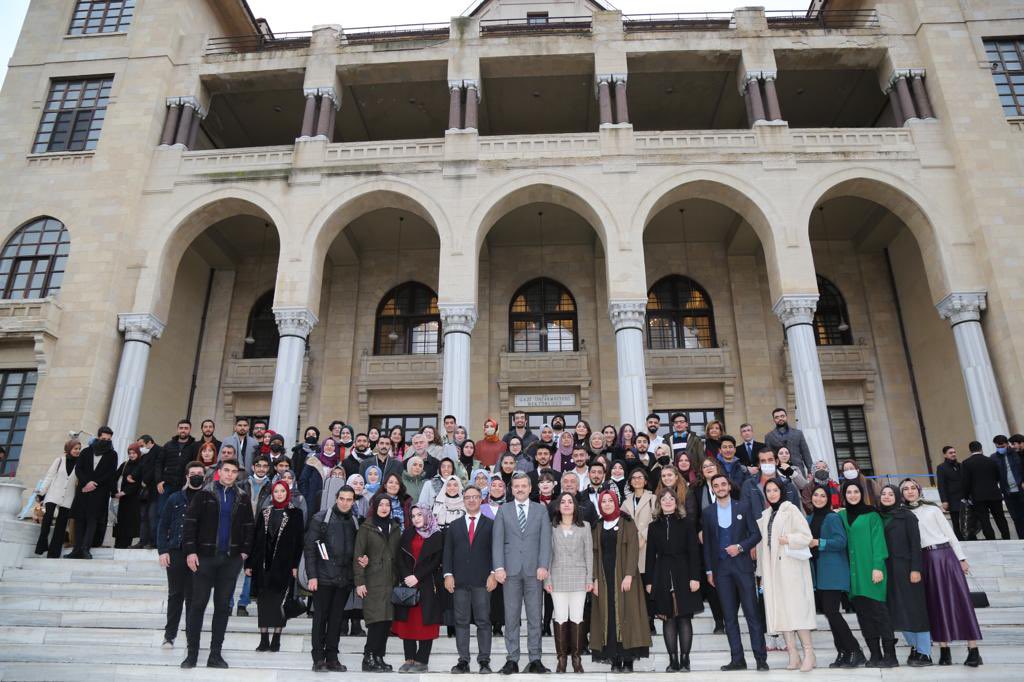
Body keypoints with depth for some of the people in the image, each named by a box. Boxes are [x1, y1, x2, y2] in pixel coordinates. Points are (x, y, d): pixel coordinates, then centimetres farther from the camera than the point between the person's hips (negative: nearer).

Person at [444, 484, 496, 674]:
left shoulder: (490, 525, 7)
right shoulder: (454, 526, 15)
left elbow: (495, 550, 2)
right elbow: (448, 552, 10)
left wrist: (493, 573, -8)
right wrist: (448, 574, -1)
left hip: (482, 580, -2)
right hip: (459, 581, 2)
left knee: (483, 621, 0)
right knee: (461, 621, 4)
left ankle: (484, 661, 7)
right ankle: (463, 661, 10)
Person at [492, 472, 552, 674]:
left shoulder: (541, 510, 9)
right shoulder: (503, 510, 8)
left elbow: (545, 540, 2)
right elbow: (497, 540, 2)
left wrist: (543, 566, -9)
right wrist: (499, 567, -7)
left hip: (534, 570, 0)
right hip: (511, 570, 0)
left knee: (535, 617, 4)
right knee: (511, 617, 4)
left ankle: (535, 659, 11)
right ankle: (512, 659, 11)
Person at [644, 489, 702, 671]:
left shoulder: (687, 523, 3)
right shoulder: (654, 526, 10)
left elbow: (694, 552, -1)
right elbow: (650, 555, 9)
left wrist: (695, 577, -9)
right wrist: (648, 581, 4)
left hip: (683, 575, -2)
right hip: (662, 576, 2)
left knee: (684, 618, 0)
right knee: (668, 619, 3)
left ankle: (685, 659, 7)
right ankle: (673, 661, 8)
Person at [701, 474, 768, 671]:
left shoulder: (743, 507, 4)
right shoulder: (708, 513, 8)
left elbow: (756, 534, 2)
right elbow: (707, 544, 10)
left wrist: (740, 546, -13)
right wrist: (709, 570, 6)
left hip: (742, 566, -2)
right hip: (721, 568, 2)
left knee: (752, 613, -2)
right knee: (729, 616, 5)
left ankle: (761, 658, 5)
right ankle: (737, 659, 10)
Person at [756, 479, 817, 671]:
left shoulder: (791, 509, -3)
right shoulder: (765, 515, 16)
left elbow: (806, 536, -8)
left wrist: (787, 539, -17)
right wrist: (762, 571, 15)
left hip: (790, 567, -6)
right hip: (771, 567, 6)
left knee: (795, 607, -7)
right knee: (779, 609, 2)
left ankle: (809, 653, 0)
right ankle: (793, 655, 7)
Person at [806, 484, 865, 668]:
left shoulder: (832, 518, -9)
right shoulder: (809, 519, 13)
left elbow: (841, 541, -16)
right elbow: (807, 541, 21)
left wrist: (819, 543, -17)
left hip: (833, 573, -7)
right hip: (817, 572, 8)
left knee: (831, 611, -11)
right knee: (829, 612, 9)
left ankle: (855, 651, 0)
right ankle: (843, 653, 18)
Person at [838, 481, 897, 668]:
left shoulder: (872, 515, 1)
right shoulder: (841, 516, 13)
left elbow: (878, 541, -6)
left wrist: (878, 567, -15)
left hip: (870, 569, -4)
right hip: (853, 571, 4)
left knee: (877, 610, -6)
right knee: (863, 613, 4)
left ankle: (890, 655, -1)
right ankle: (875, 655, 10)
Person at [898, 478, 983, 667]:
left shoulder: (932, 509, 6)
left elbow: (950, 533, 6)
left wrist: (961, 558, 3)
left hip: (945, 555, -1)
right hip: (924, 560, 1)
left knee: (959, 599, -4)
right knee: (936, 603, 4)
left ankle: (973, 650, -2)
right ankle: (944, 651, 8)